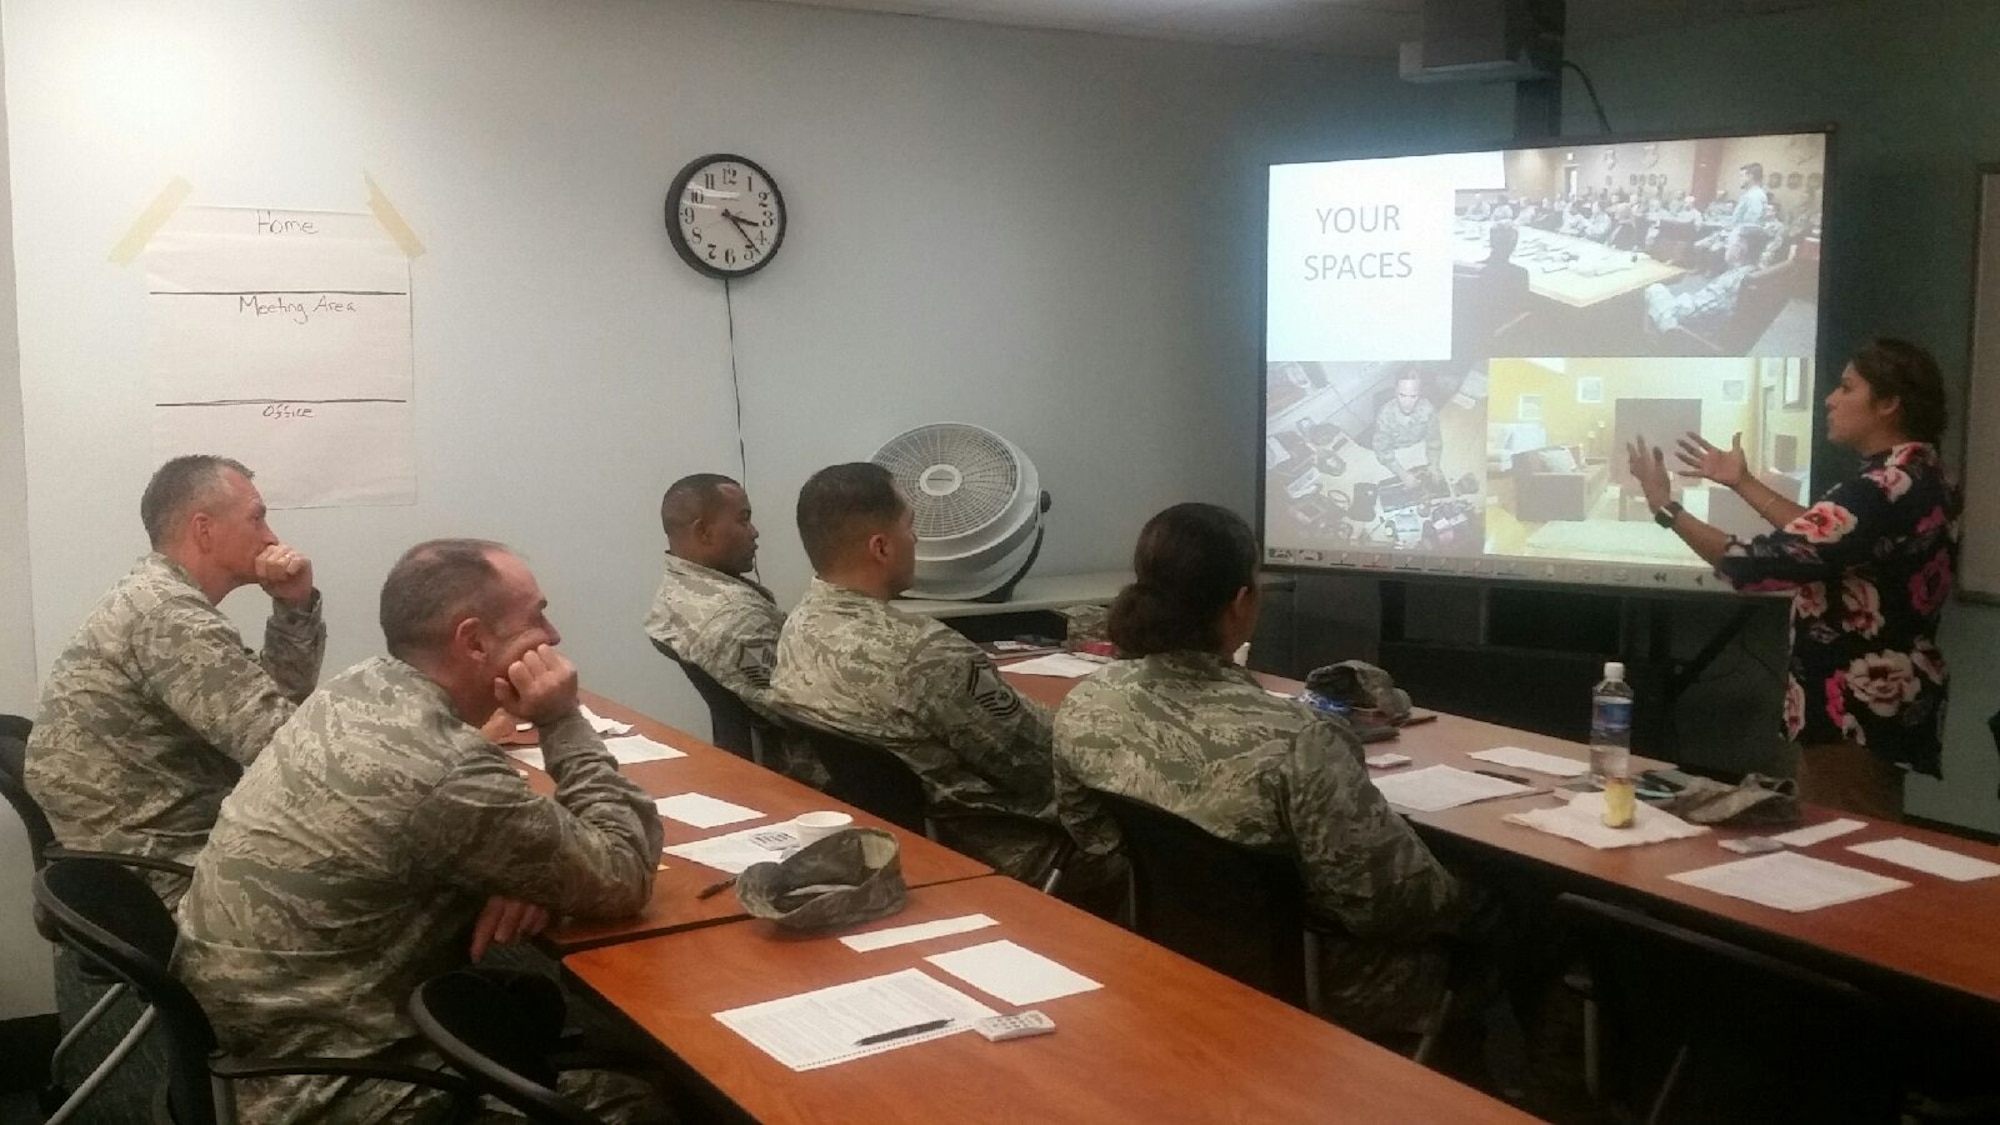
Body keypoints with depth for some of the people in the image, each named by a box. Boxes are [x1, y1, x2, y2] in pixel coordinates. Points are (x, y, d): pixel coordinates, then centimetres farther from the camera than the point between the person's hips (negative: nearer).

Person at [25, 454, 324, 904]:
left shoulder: (158, 597, 11)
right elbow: (282, 742, -27)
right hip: (152, 876, -10)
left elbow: (278, 698, 9)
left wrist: (295, 608, -5)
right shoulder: (170, 615, -21)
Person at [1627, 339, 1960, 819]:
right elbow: (1822, 538, 20)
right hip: (1881, 701, 10)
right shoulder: (1919, 476, 8)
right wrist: (1744, 484, 21)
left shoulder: (1881, 491, -24)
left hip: (1856, 708, -10)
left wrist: (1666, 506, -15)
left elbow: (1755, 565, -25)